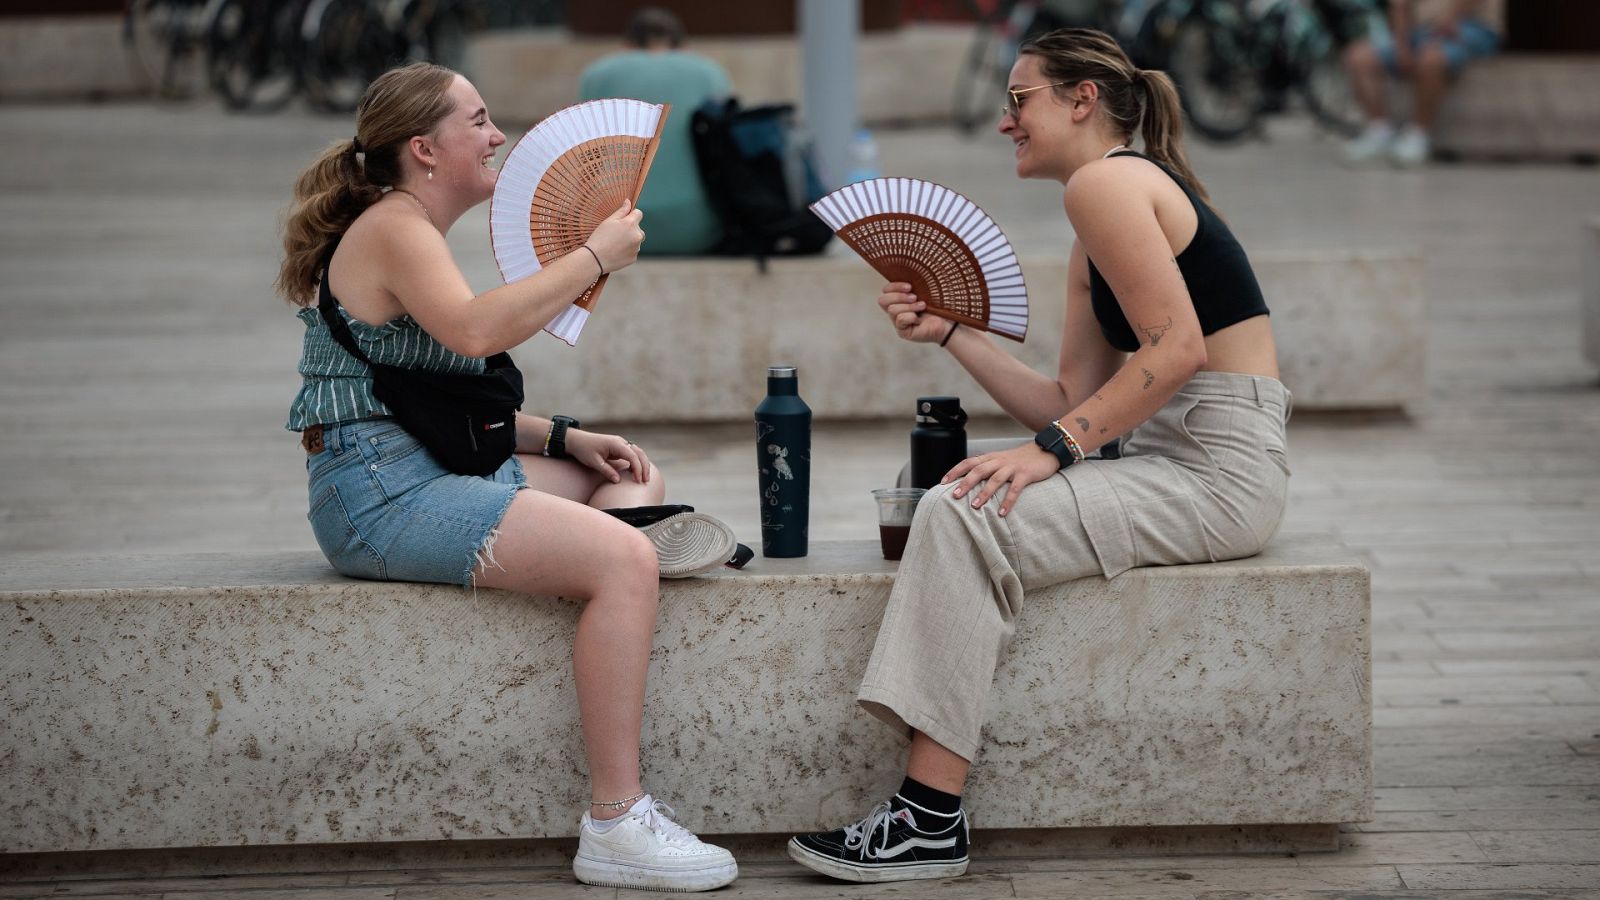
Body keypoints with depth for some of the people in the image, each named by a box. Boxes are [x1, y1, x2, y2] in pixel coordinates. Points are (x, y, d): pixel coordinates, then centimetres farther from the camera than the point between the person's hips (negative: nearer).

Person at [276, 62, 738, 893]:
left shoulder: (409, 231, 22)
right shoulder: (394, 228, -10)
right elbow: (475, 330, -30)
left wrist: (565, 440, 11)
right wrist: (594, 257, -22)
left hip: (430, 469, 11)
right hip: (381, 494, -11)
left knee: (631, 480, 22)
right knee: (624, 561, -23)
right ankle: (614, 824, -25)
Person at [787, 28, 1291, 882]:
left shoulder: (1106, 181, -9)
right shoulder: (1089, 255, 22)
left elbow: (1175, 347, -20)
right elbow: (1073, 402, 16)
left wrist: (1052, 447, -21)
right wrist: (952, 333, 12)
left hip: (1218, 472, -10)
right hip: (1168, 461, 10)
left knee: (967, 517, -21)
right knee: (949, 497, 7)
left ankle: (932, 822, -22)